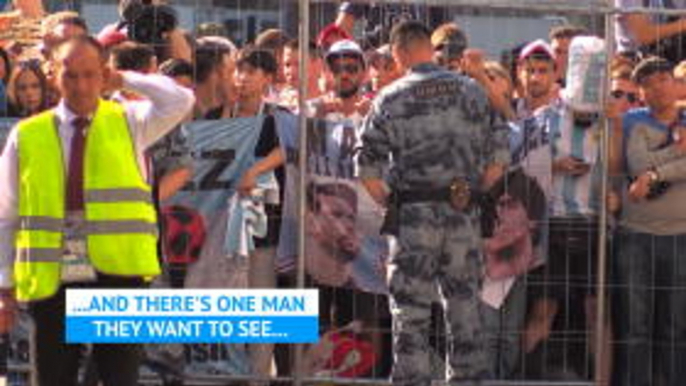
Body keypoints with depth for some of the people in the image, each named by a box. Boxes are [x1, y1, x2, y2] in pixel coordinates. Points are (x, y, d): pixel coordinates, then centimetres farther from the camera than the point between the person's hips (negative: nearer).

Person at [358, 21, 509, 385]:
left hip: (415, 214, -3)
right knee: (464, 304, 10)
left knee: (411, 311, 0)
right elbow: (499, 153, 6)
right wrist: (473, 192, 13)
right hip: (463, 215, 3)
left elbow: (368, 167, -5)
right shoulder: (470, 91, 6)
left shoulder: (390, 98, -2)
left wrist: (390, 203, 7)